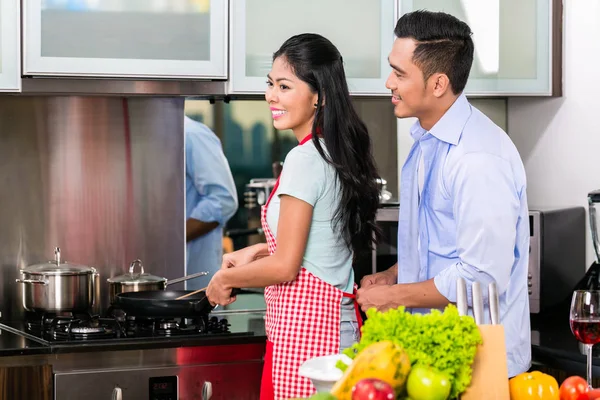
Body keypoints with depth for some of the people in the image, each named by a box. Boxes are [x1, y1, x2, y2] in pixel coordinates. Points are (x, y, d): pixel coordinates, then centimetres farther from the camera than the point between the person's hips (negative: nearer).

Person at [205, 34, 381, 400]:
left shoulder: (305, 159, -17)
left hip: (304, 332, -9)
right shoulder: (339, 154, 10)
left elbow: (285, 266, -17)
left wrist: (225, 279, -2)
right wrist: (257, 251, 20)